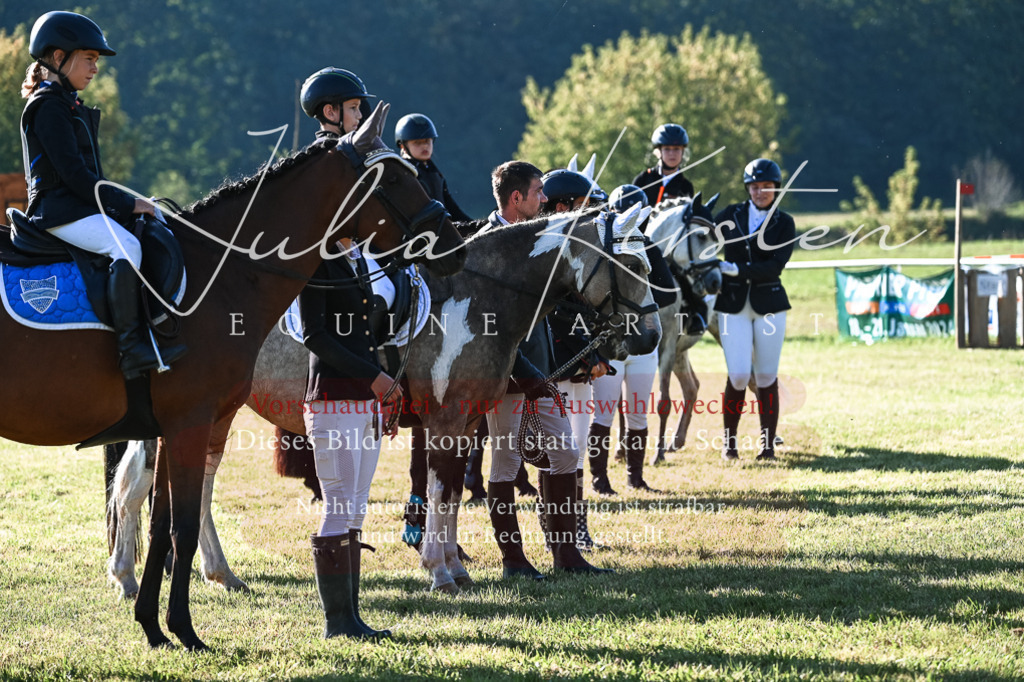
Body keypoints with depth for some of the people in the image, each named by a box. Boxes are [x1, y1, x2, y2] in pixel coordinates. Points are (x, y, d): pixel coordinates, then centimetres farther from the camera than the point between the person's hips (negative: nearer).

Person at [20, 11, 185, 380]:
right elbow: (73, 172, -18)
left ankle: (156, 330, 1)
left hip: (81, 206, 11)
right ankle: (130, 347, -35)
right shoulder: (48, 106, -11)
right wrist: (126, 203, -16)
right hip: (59, 210, -11)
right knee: (126, 245, -31)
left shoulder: (69, 105, 21)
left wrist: (125, 202, 11)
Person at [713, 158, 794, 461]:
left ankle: (767, 444, 10)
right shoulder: (730, 215, 6)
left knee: (766, 376, 1)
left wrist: (738, 269, -21)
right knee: (738, 376, -8)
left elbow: (776, 266, -10)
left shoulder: (784, 224, 2)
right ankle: (728, 440, 10)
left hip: (769, 303, 0)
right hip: (733, 303, 0)